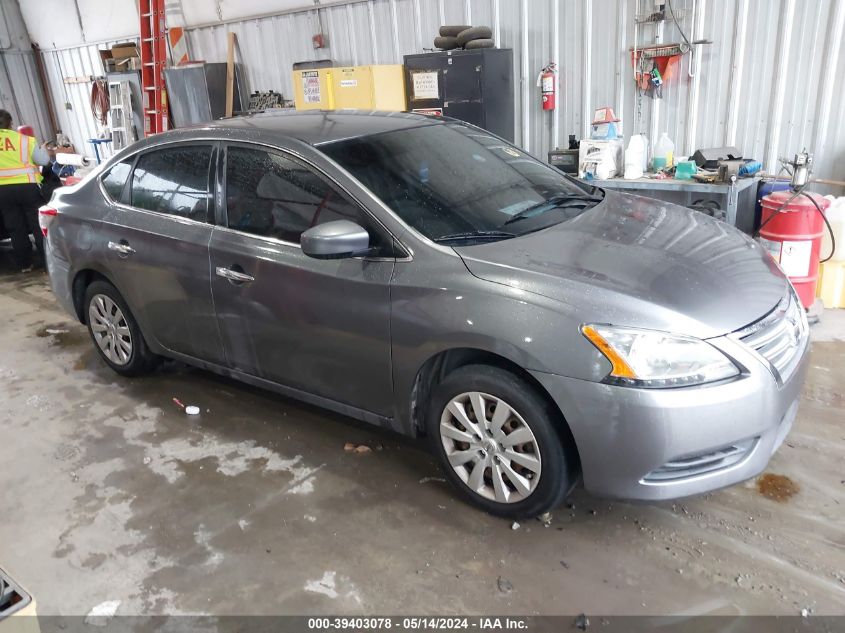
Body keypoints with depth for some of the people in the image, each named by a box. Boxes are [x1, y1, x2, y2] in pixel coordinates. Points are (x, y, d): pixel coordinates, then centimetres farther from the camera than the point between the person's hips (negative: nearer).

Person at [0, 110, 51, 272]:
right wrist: (42, 149, 20)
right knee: (39, 226, 5)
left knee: (16, 228, 11)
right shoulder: (24, 139, -4)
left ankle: (24, 264, 14)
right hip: (27, 186, -2)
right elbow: (43, 160, 1)